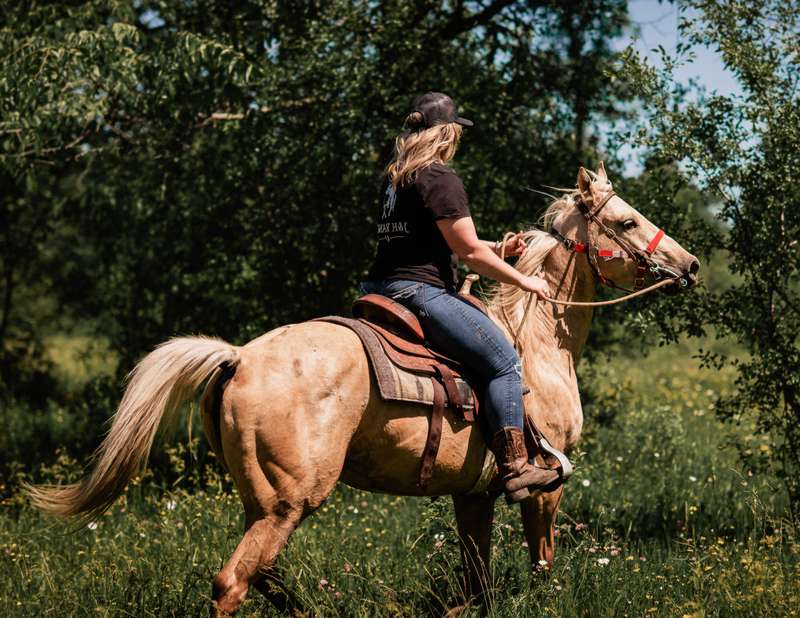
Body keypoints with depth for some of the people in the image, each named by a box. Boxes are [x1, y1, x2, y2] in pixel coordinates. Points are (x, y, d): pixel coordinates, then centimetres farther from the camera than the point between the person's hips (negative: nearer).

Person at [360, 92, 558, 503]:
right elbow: (468, 251, -12)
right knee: (503, 361, -9)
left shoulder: (394, 178, 18)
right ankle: (514, 469, -15)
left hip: (382, 288, 10)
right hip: (421, 292, -10)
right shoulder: (441, 179, -10)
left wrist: (499, 250, 24)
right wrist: (522, 280, -1)